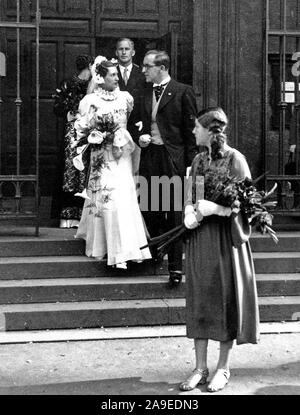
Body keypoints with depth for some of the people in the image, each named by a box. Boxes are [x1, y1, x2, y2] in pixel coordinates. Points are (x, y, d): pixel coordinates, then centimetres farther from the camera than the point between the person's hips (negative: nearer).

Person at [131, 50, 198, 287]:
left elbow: (191, 130, -5)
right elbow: (137, 123, 23)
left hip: (174, 161, -5)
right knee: (148, 210, 7)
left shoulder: (183, 92, -3)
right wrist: (139, 136, 0)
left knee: (174, 214, -2)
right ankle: (158, 252, 32)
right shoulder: (145, 93, 14)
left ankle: (176, 267, 4)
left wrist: (190, 164, -10)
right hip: (149, 158, 5)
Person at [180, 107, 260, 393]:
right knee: (199, 299, 7)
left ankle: (223, 369, 15)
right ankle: (200, 368, 16)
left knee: (226, 299, 3)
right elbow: (189, 197, 12)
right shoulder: (199, 159, 11)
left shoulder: (235, 159, -8)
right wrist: (189, 214, -8)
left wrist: (215, 208, -22)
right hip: (199, 237, 6)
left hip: (226, 236, -6)